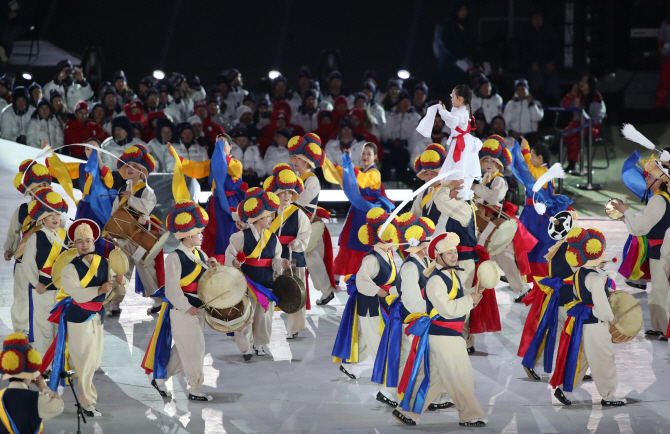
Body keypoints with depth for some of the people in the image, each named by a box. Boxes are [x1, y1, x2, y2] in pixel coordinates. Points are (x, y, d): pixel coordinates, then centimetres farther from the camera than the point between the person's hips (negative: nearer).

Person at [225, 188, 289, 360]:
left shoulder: (273, 238, 7)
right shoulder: (241, 236, -8)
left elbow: (275, 259, 13)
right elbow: (230, 254, -4)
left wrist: (281, 263, -8)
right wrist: (234, 262, -25)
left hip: (266, 283, 5)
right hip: (247, 282, -5)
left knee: (264, 315, 10)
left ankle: (259, 343, 29)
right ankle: (245, 347, 9)